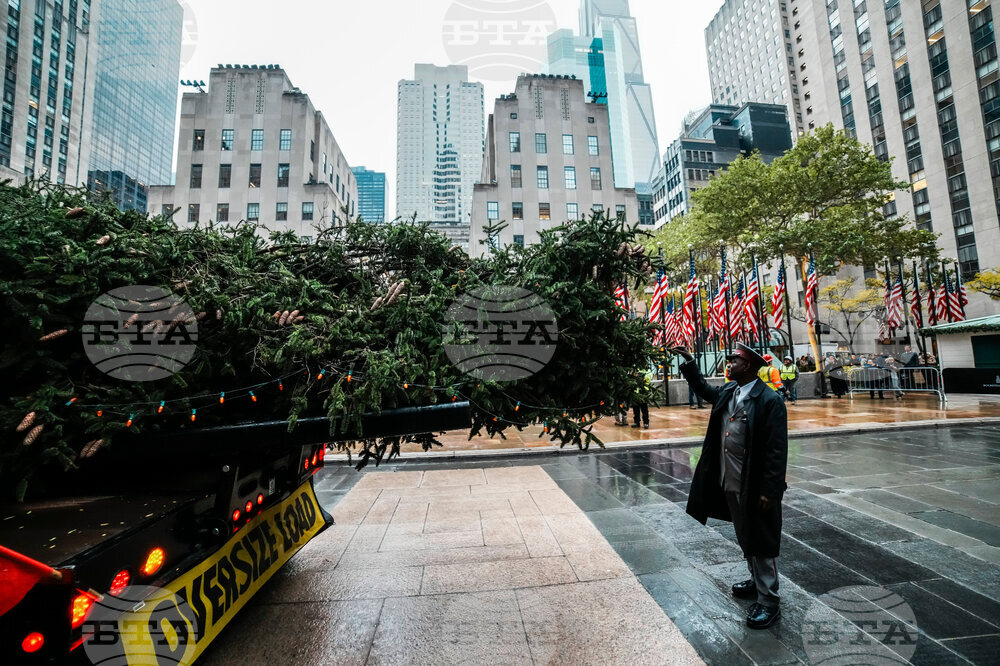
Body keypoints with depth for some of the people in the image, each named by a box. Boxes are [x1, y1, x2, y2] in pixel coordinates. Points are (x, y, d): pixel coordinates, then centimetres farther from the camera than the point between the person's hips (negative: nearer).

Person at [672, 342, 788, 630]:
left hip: (755, 488, -8)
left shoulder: (769, 400, -20)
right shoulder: (728, 391, 2)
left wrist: (769, 491, -19)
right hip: (730, 484, 8)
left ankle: (768, 601, 23)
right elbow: (704, 389, 25)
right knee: (745, 540, 23)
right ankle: (757, 582, 43)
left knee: (761, 543, 7)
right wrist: (688, 361, 17)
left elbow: (777, 451, -20)